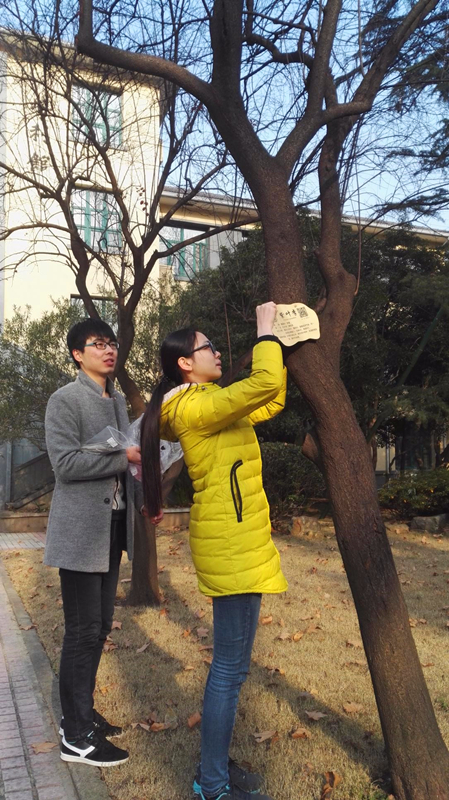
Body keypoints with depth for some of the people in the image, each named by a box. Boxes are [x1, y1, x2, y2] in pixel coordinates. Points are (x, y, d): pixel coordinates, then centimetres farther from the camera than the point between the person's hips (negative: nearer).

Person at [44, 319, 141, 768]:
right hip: (81, 530, -7)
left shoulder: (118, 401, 14)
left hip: (112, 527, 8)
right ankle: (76, 736, 12)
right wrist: (125, 456, -18)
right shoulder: (65, 400, -9)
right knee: (83, 630, -1)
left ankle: (83, 713, 29)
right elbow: (66, 463, -19)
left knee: (100, 626, 14)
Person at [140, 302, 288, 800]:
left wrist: (278, 344, 14)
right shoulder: (196, 407, -16)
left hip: (232, 541, 10)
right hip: (232, 544, -10)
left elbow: (272, 401, 20)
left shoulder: (206, 404, 15)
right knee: (230, 667, -1)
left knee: (230, 663, 18)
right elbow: (266, 383, -27)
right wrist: (265, 329, -11)